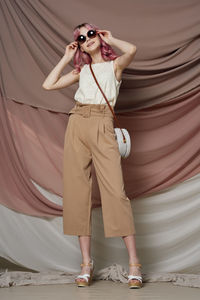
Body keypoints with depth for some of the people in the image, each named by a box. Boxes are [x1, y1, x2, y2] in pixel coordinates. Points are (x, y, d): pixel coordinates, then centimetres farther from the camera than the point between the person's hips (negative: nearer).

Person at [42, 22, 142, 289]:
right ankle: (86, 262, 4)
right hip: (76, 126, 4)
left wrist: (110, 39, 8)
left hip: (102, 128, -4)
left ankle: (134, 263, -10)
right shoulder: (81, 71, 21)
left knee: (115, 190, -14)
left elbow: (132, 50, -11)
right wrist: (66, 57, 18)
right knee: (77, 190, -2)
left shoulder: (114, 65, 12)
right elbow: (48, 85, 12)